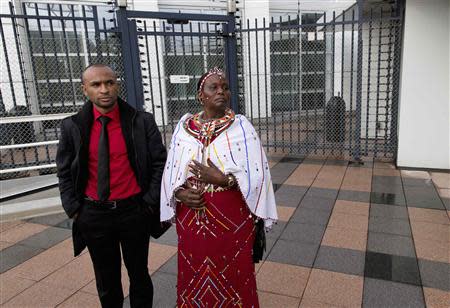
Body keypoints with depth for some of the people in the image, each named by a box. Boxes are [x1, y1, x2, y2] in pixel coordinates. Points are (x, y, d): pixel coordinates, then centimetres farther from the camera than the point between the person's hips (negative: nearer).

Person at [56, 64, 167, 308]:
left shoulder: (142, 122, -7)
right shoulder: (72, 126, -3)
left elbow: (160, 163, -3)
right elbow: (64, 172, 5)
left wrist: (150, 203, -7)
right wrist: (74, 210, -1)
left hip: (133, 210, -1)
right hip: (93, 214, 2)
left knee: (139, 274, 18)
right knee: (106, 280, 19)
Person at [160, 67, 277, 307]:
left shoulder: (241, 126, -6)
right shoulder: (184, 127, 2)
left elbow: (257, 174, -10)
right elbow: (170, 172, 5)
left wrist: (222, 179, -20)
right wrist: (180, 193, -12)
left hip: (232, 218, -2)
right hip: (191, 219, 3)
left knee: (231, 278, 13)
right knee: (195, 278, 17)